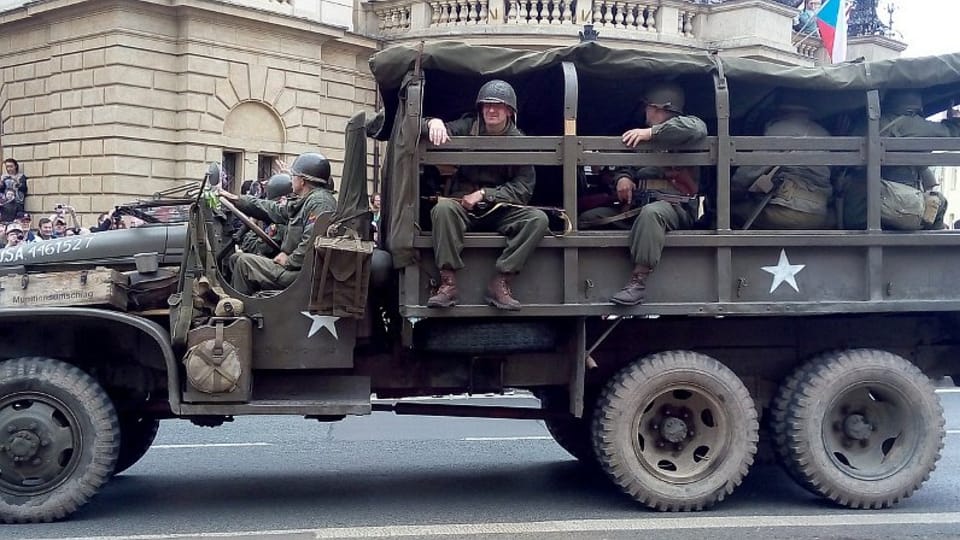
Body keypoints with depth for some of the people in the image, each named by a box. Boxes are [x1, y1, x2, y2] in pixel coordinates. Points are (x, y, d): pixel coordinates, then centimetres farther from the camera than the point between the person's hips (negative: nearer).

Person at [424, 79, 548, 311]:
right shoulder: (468, 127, 2)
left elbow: (523, 189, -6)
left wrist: (484, 194, -16)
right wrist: (434, 122, -28)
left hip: (503, 210, 0)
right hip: (465, 207, 0)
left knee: (538, 219, -27)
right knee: (443, 208, -33)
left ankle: (500, 284, -28)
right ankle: (448, 284, -34)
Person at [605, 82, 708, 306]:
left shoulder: (683, 127, 5)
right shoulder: (642, 137, 23)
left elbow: (697, 128, -19)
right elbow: (626, 165, 24)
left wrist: (651, 132, -20)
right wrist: (623, 177, -2)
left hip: (677, 206, -7)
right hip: (639, 204, 7)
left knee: (651, 212, -40)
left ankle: (638, 282, -41)